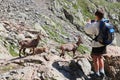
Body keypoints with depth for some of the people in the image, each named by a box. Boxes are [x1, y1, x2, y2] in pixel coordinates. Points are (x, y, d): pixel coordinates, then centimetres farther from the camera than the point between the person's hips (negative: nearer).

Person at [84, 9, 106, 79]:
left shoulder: (95, 25, -24)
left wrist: (89, 23, 7)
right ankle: (102, 72, 24)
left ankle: (97, 74, 22)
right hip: (103, 44, 6)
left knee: (95, 58, 12)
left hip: (97, 45, -6)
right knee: (100, 57, 24)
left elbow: (87, 30, -9)